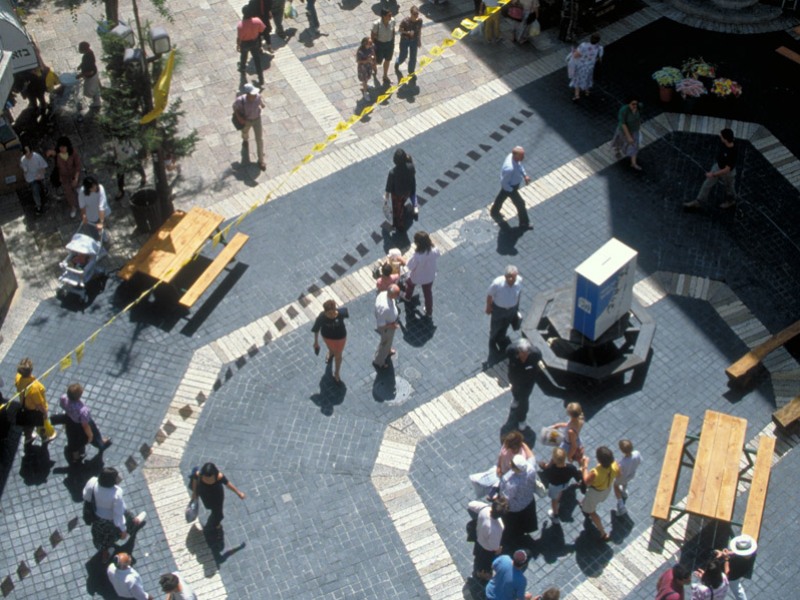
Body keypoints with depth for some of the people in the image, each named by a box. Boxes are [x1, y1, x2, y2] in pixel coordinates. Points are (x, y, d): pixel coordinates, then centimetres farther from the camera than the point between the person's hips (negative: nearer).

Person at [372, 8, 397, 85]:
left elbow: (393, 32, 0)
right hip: (379, 44, -4)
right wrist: (373, 47, -10)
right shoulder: (377, 24, -31)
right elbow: (373, 36, -17)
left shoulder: (392, 21, -18)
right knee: (379, 61, 17)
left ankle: (385, 76, 46)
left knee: (387, 60, 22)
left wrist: (393, 43, 8)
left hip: (389, 43, 4)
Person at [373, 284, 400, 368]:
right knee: (386, 342, 20)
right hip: (387, 327, -7)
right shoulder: (385, 307, -46)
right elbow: (381, 324, -34)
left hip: (389, 321, 8)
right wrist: (392, 325, -20)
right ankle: (378, 362, 46)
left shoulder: (384, 294, -21)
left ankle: (387, 351, 66)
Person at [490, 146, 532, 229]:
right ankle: (524, 223, 36)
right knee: (520, 204, 13)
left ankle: (495, 212, 60)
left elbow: (519, 165, 5)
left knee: (502, 196, 33)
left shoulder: (512, 156, -20)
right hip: (510, 186, -8)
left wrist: (525, 176, -2)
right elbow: (504, 182, -31)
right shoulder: (510, 168, -45)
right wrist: (512, 191, -19)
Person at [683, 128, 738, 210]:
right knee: (707, 184, 15)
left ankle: (731, 201, 55)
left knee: (729, 187, 24)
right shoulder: (729, 138, -25)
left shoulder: (732, 154, -44)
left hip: (728, 171, -6)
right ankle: (697, 202, 31)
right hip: (718, 165, 6)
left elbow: (727, 170, -34)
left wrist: (713, 175, -25)